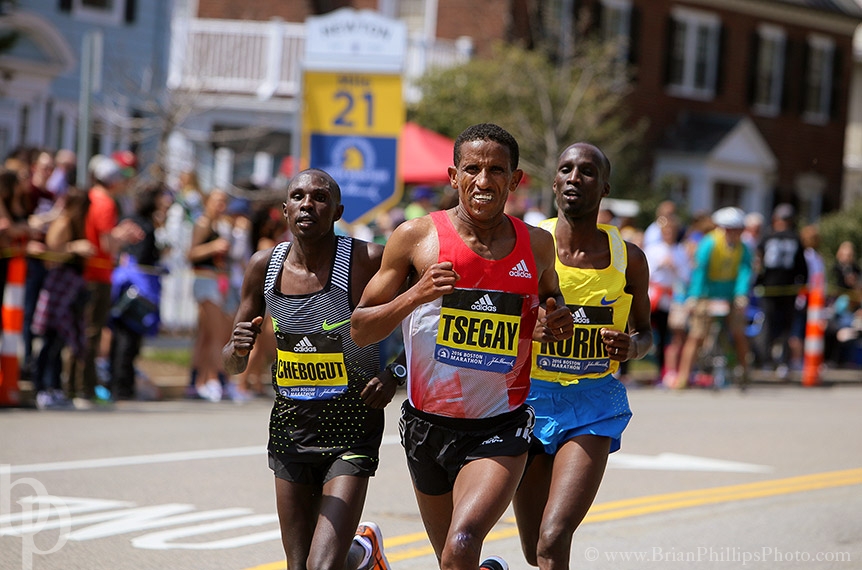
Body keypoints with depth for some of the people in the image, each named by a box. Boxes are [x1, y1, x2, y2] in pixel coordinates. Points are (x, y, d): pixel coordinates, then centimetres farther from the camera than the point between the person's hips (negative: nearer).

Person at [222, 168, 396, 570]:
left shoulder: (368, 261, -14)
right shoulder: (264, 266, -1)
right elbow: (233, 365, 8)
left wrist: (395, 377, -17)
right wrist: (237, 348, -15)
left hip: (352, 429, -4)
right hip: (290, 424, 4)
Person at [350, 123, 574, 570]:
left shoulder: (537, 245, 2)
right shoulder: (417, 237, -5)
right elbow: (359, 329, -3)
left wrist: (555, 322, 0)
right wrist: (417, 294, -20)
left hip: (499, 430, -1)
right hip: (428, 425, 1)